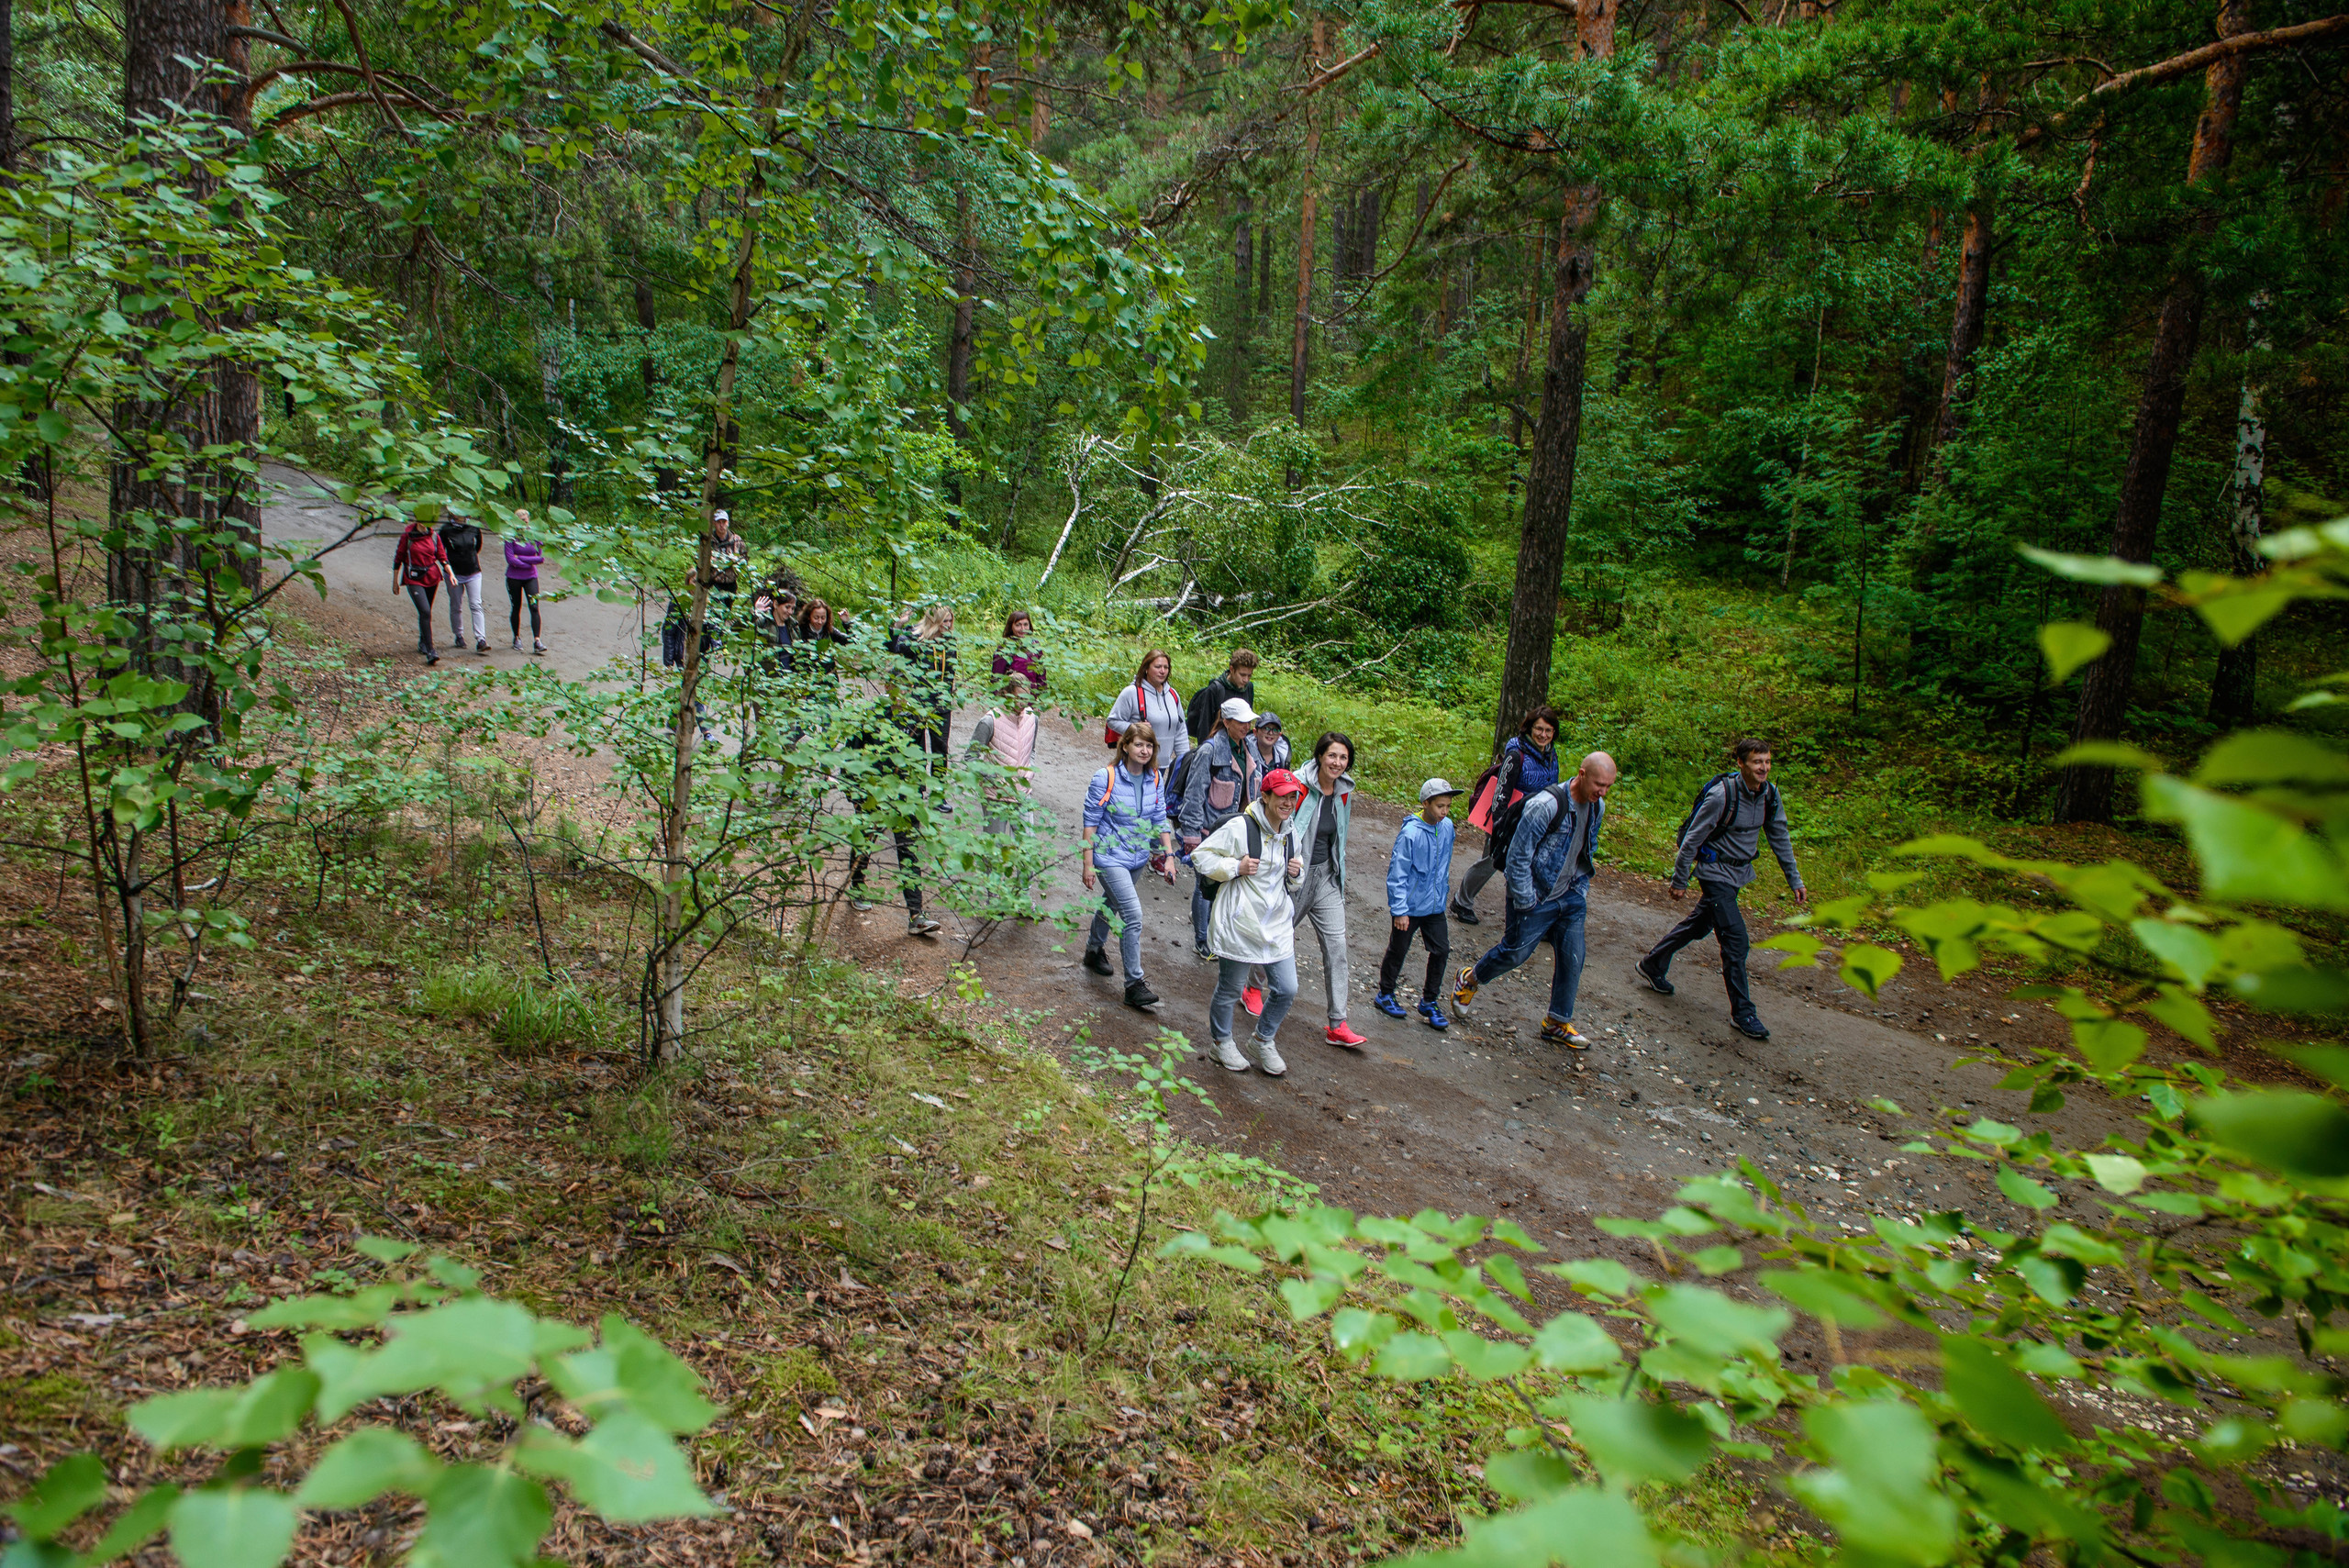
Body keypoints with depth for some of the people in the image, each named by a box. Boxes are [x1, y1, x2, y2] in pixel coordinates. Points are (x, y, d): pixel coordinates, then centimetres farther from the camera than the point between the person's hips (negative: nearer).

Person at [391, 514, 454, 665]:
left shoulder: (434, 537, 4)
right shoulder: (407, 537, -5)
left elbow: (442, 557, 9)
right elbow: (398, 559, 2)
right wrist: (395, 581, 4)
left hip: (432, 577, 4)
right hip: (413, 579, -4)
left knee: (425, 612, 16)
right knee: (425, 612, -18)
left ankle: (422, 642, 38)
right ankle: (429, 651, -21)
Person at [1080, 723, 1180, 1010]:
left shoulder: (1155, 779, -1)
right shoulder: (1106, 778, -17)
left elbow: (1160, 820, 8)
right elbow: (1090, 822, -12)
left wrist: (1169, 856, 1)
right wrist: (1088, 865, -13)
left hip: (1139, 857, 6)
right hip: (1110, 857, -6)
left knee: (1112, 903, 25)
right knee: (1133, 914, -15)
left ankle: (1094, 950, 50)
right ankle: (1134, 985, -7)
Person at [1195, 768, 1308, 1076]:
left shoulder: (1290, 836, 8)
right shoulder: (1240, 827, -16)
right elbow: (1200, 855, -11)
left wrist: (1296, 874, 0)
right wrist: (1235, 867, -21)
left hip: (1277, 926, 7)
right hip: (1239, 926, -6)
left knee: (1287, 990, 7)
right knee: (1230, 990, 9)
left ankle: (1264, 1041, 32)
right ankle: (1222, 1042, 34)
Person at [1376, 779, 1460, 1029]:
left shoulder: (1447, 827, -2)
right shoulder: (1410, 833, -21)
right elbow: (1397, 875, -17)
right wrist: (1399, 910, -17)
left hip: (1435, 905, 6)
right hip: (1410, 906, -6)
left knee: (1441, 951, 6)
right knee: (1398, 951, 10)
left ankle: (1430, 1002, 22)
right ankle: (1385, 995, 29)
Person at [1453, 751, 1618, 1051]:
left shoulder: (1597, 807, -1)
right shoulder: (1546, 805, -26)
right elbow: (1518, 855, -21)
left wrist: (1582, 891, 13)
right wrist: (1526, 902, -17)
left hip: (1570, 897, 7)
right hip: (1536, 898, -7)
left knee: (1572, 959, 6)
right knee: (1516, 951, 6)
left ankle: (1557, 1023, 21)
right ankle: (1469, 979, 33)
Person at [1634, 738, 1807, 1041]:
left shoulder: (1769, 794, -4)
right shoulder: (1722, 794, -23)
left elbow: (1780, 838, 8)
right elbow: (1692, 838, -15)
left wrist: (1795, 881, 7)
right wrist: (1679, 880, -9)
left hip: (1740, 872, 7)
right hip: (1716, 872, -7)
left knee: (1698, 925, 20)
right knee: (1735, 938, -9)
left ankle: (1651, 965, 38)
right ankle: (1742, 1013, 0)